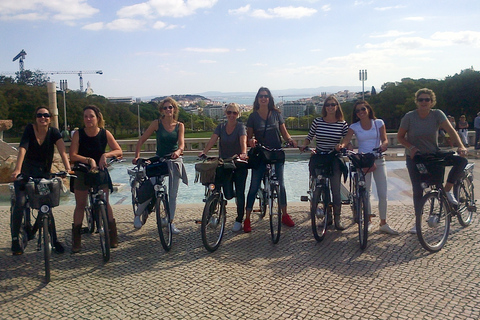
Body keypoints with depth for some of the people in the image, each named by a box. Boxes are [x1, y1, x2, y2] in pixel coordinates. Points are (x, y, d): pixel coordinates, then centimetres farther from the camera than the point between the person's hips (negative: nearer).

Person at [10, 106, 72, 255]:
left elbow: (62, 151, -21)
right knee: (20, 203, -16)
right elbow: (22, 149, -26)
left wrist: (68, 168, -38)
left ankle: (54, 240, 9)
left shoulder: (53, 132, -8)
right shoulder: (29, 129, -12)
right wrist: (17, 169, -40)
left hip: (43, 174, 1)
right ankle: (15, 240, -2)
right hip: (25, 173, -1)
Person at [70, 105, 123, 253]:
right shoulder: (78, 134, -14)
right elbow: (72, 156, -19)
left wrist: (106, 155, -28)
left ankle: (113, 236, 10)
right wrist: (89, 160, -31)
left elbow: (119, 151, -11)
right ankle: (76, 241, 10)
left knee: (105, 203, 0)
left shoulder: (105, 133, -11)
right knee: (80, 205, 3)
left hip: (100, 170, 0)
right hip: (82, 172, 0)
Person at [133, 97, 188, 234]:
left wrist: (178, 151, -34)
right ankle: (138, 215, 10)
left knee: (173, 194, 6)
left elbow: (181, 143, -11)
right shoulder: (157, 124, -3)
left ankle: (171, 222, 18)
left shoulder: (180, 125, 2)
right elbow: (141, 140, -3)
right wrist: (137, 156, -18)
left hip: (175, 161, 2)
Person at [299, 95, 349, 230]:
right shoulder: (317, 122, 1)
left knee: (335, 189, -8)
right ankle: (327, 216, 19)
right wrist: (304, 145, -9)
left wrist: (341, 146, -18)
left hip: (334, 159, -2)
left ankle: (337, 218, 6)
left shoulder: (342, 124, 0)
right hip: (318, 158, 2)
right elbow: (309, 137, 10)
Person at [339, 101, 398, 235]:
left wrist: (383, 145, -24)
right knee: (365, 193, 4)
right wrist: (342, 145, -35)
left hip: (378, 160, 0)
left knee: (383, 194, -2)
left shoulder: (378, 123, 5)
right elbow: (347, 139, -12)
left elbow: (384, 139, -1)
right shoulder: (354, 127, 3)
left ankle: (383, 223, 10)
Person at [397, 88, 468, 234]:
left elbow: (450, 130, -20)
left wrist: (461, 146, -35)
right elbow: (400, 137, -5)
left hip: (434, 155, 2)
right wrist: (411, 147, -22)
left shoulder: (437, 114, -11)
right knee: (418, 190, -2)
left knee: (462, 160, -20)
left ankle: (447, 189, -1)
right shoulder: (409, 117, -14)